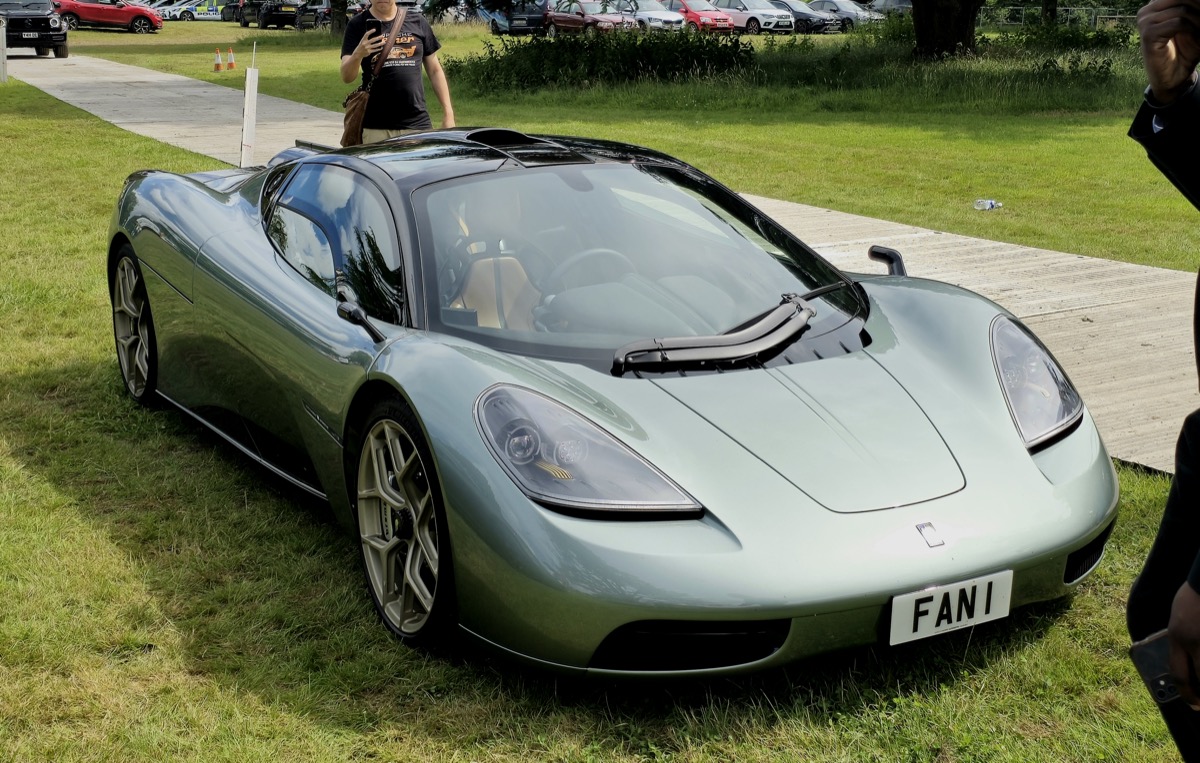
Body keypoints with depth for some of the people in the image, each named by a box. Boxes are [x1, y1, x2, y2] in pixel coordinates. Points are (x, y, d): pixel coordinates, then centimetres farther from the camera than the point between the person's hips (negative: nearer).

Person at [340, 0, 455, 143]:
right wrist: (357, 55, -26)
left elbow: (434, 71, 13)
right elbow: (347, 77, -5)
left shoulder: (417, 21, 10)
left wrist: (448, 113, 6)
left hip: (418, 125, 2)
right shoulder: (358, 25, 4)